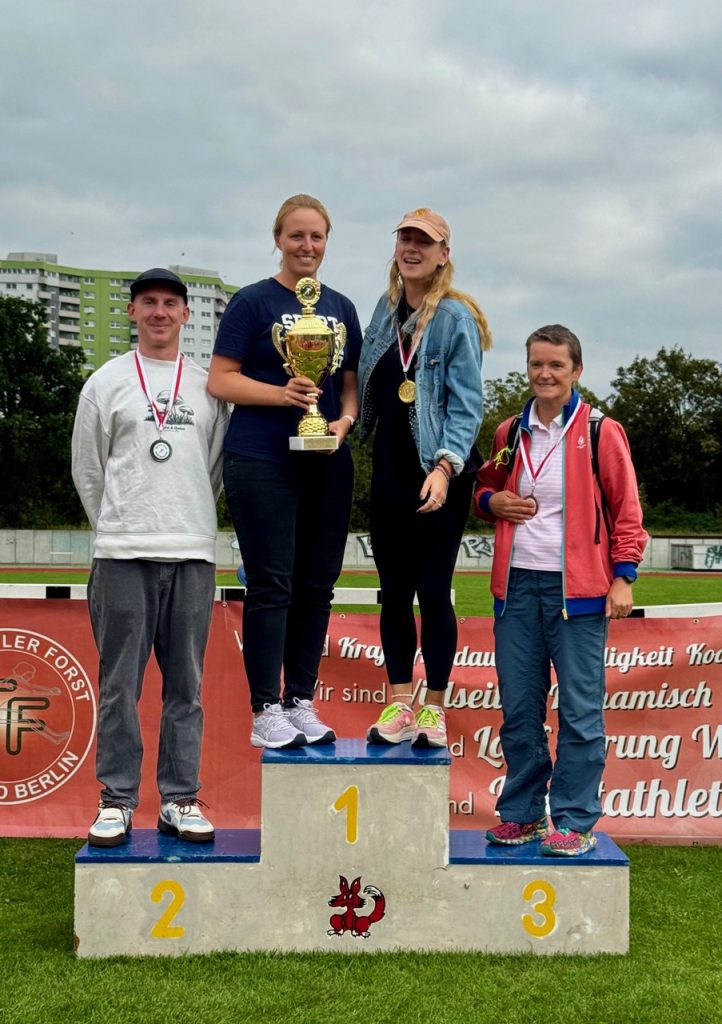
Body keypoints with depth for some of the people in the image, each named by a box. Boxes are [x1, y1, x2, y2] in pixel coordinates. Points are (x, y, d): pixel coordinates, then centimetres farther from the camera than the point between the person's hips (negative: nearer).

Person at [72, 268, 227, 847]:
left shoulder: (209, 386, 11)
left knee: (186, 685, 5)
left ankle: (180, 800, 13)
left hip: (193, 554, 2)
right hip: (123, 557, -1)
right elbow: (87, 471, 10)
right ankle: (117, 801, 10)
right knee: (120, 684, 1)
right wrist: (117, 528, 12)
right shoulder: (107, 382, 6)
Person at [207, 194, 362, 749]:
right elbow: (221, 380, -5)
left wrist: (345, 420, -5)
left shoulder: (341, 308, 14)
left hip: (328, 463, 5)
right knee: (271, 586, -3)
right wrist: (281, 394, -19)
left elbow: (352, 384, 16)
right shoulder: (253, 301, 0)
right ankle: (266, 711, 4)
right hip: (262, 460, -5)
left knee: (317, 585, 8)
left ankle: (302, 703, 19)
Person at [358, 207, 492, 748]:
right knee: (394, 593, 8)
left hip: (439, 479, -6)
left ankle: (433, 709, 12)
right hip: (389, 475, 6)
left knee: (433, 592, 0)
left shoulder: (455, 317, -7)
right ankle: (399, 706, 18)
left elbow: (467, 403, -12)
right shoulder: (386, 309, 11)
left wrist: (444, 467, -22)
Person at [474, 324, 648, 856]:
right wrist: (492, 502, 1)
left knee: (580, 711, 0)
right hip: (517, 584, 4)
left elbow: (627, 511, 0)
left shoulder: (602, 433, -1)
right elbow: (485, 488, 25)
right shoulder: (509, 433, 11)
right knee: (518, 708, 9)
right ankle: (522, 813, 21)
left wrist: (623, 577, -8)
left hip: (578, 588, -4)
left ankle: (576, 822, 10)